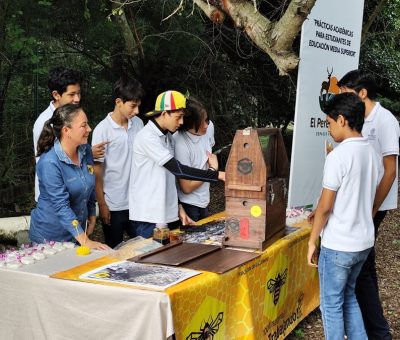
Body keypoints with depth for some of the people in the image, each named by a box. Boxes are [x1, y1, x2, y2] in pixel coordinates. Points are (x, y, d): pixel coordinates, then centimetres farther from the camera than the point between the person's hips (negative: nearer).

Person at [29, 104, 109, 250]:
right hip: (50, 236, -6)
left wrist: (92, 217, 10)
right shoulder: (49, 162, -25)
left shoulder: (86, 151, -4)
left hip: (78, 230, 6)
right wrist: (85, 241, -31)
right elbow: (61, 205, -28)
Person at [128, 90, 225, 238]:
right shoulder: (147, 137, -17)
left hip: (165, 213, 8)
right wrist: (218, 175, -25)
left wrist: (178, 207, 9)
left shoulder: (168, 137, 11)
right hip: (148, 215, -8)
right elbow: (177, 169, -24)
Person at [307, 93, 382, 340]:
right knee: (348, 296, 23)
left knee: (332, 304, 8)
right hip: (364, 242, 7)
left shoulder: (338, 156, -19)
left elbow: (325, 206, -16)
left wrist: (312, 240, -5)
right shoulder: (374, 155, 4)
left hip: (338, 245, -7)